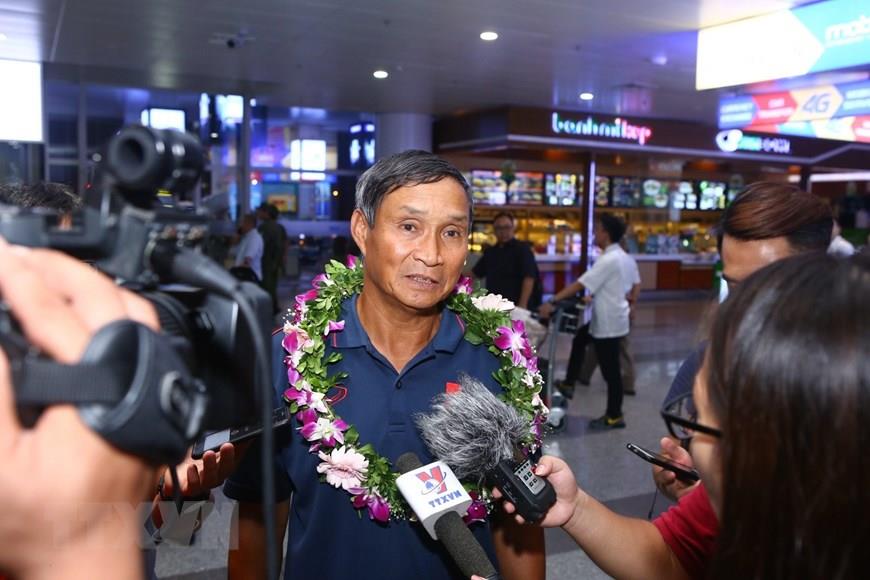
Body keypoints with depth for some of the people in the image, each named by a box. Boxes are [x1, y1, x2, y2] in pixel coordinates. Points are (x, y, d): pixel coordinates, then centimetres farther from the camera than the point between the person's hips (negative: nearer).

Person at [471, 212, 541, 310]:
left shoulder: (522, 249, -6)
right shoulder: (490, 252, 15)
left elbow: (529, 278, -15)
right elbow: (474, 273, 22)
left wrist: (522, 305, -23)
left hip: (516, 308, -6)